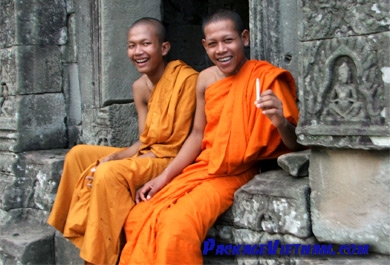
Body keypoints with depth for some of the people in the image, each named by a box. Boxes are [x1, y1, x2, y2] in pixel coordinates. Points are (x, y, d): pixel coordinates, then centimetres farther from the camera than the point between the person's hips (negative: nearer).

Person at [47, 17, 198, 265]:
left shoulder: (187, 78, -18)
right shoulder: (140, 87, 6)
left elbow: (177, 145, -19)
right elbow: (145, 140, 7)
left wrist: (114, 161, -20)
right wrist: (114, 156, -14)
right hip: (147, 155, 9)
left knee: (108, 174, -28)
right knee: (79, 155, 5)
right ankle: (79, 232, 12)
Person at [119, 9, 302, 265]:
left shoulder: (267, 79, -12)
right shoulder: (206, 79, 4)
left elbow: (295, 144, -12)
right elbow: (198, 135, 11)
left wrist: (281, 123, -35)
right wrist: (164, 176, 4)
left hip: (237, 175, -6)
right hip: (201, 170, 6)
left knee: (177, 224, -28)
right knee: (139, 219, -7)